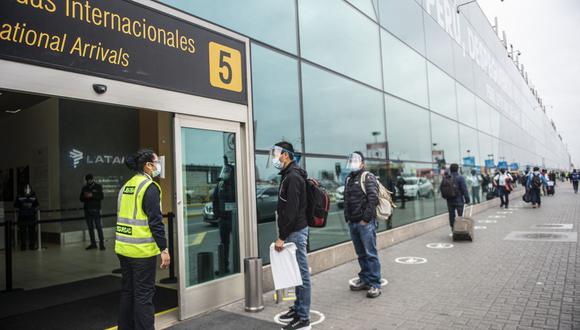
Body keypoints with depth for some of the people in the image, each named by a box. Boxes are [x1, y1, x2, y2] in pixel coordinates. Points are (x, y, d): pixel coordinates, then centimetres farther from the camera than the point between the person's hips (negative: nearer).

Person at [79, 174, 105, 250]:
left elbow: (101, 197, -7)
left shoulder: (98, 187, 3)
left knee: (98, 227, -8)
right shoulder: (84, 188, 14)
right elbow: (81, 199, 13)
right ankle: (93, 243, 13)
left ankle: (101, 243, -7)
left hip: (96, 209, -4)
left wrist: (92, 195, -20)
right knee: (90, 227, 7)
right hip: (87, 210, 4)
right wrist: (85, 196, -8)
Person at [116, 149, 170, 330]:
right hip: (142, 250, -8)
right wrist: (164, 249, -16)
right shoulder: (149, 187, -13)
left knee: (127, 291, 17)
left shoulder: (126, 186, 11)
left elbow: (123, 217, 16)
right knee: (143, 295, 0)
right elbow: (155, 221, -18)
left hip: (124, 248, 8)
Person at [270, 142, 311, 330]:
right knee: (297, 272, 17)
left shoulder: (293, 177, -16)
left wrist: (282, 236, -20)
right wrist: (283, 233, 19)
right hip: (293, 231, 10)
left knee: (301, 274, -3)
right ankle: (298, 309, 28)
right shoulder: (289, 175, 16)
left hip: (296, 231, -10)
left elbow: (291, 210, -22)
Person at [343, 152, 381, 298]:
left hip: (365, 223, -7)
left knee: (370, 254, -3)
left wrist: (365, 218, -17)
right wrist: (347, 217, 12)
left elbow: (373, 198, -16)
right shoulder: (349, 179, 17)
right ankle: (365, 279, 25)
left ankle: (375, 284, 4)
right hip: (353, 223, 7)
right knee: (361, 254, 15)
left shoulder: (367, 177, -6)